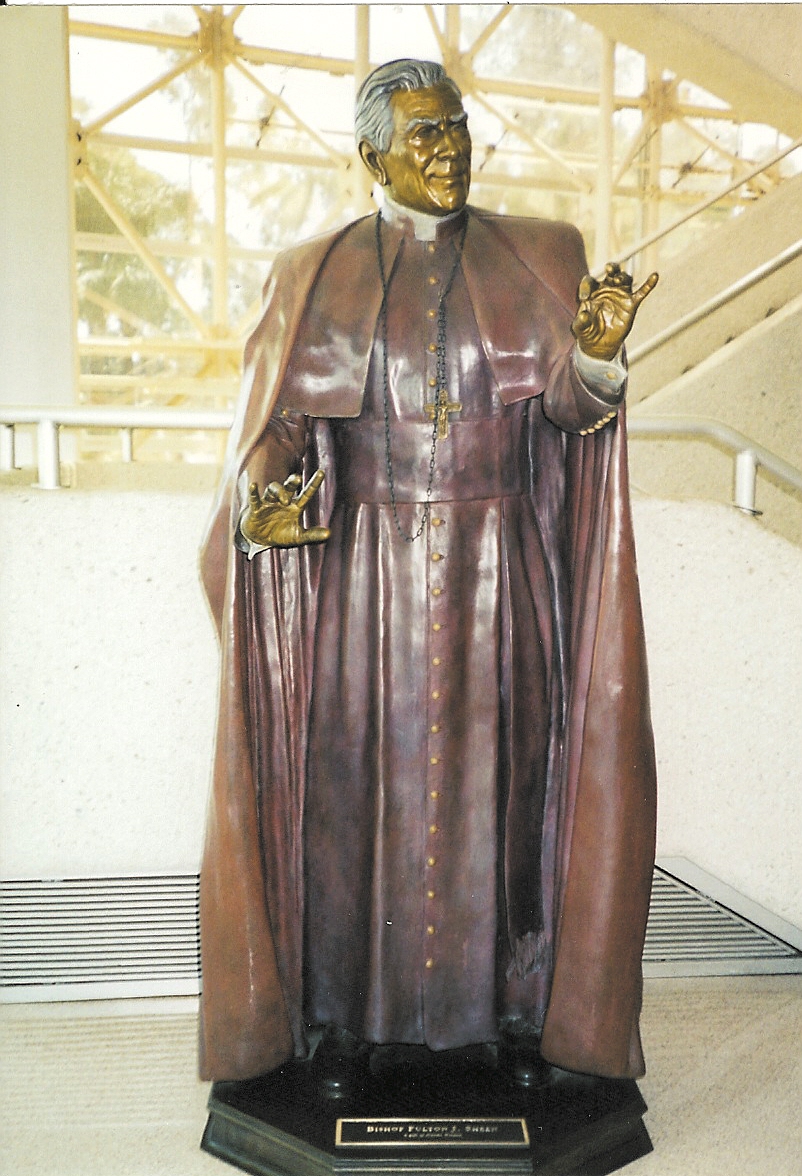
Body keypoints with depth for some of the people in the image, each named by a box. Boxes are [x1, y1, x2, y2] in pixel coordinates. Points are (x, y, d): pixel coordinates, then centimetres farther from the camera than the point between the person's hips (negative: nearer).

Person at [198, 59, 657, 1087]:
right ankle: (352, 1003, 20)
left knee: (495, 773, 4)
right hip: (367, 572, 0)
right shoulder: (317, 273, 8)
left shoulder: (538, 259, 10)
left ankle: (501, 995, 21)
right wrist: (263, 494, -18)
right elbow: (281, 422, 2)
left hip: (499, 574, 1)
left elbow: (567, 405, 0)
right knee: (361, 772, 2)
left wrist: (596, 352, -21)